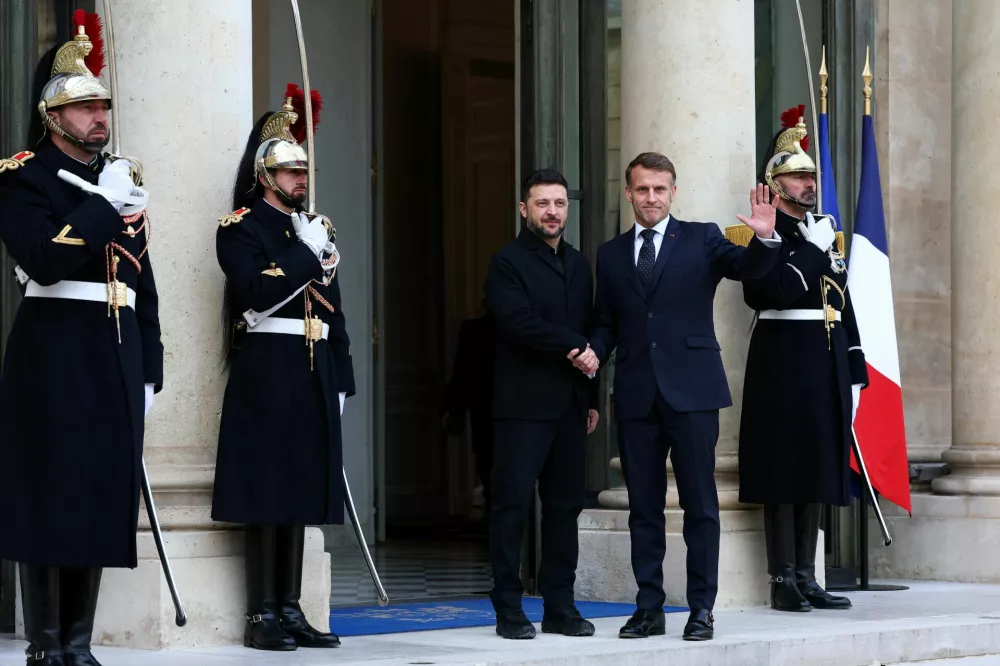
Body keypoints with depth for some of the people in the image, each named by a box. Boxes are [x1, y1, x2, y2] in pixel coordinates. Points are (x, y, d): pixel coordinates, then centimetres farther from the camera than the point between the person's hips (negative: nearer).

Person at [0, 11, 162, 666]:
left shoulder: (124, 180, 17)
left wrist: (149, 371, 13)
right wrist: (103, 202, -14)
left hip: (116, 360, 6)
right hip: (54, 356, -6)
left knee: (102, 498, 5)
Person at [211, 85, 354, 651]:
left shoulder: (316, 230, 19)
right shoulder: (240, 228, -2)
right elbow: (258, 293, -18)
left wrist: (341, 382, 14)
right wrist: (306, 251, -14)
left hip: (313, 376, 7)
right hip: (267, 373, -7)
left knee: (301, 489, 8)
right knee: (268, 490, -7)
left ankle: (291, 610, 12)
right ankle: (262, 615, -3)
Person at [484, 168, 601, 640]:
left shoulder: (579, 264, 17)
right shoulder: (508, 262, -3)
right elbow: (519, 323, -17)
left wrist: (591, 396, 14)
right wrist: (574, 348, -13)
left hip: (570, 404, 6)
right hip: (524, 403, -6)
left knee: (565, 506, 6)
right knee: (512, 505, -4)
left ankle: (560, 608, 10)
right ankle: (509, 610, 0)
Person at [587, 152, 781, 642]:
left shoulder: (701, 239, 5)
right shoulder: (611, 255, 14)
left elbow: (747, 268, -9)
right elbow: (605, 322, 15)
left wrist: (764, 239, -29)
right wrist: (593, 354, -4)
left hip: (691, 390, -3)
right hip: (636, 395, 3)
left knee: (700, 505, -1)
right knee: (643, 508, 7)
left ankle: (702, 609, 5)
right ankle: (649, 608, 14)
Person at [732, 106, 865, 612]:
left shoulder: (825, 235, 17)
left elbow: (843, 306, 18)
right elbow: (775, 295, -21)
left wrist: (854, 373, 14)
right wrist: (812, 250, -16)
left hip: (827, 366, 7)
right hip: (783, 366, -7)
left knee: (818, 471, 9)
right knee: (784, 471, -5)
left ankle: (807, 579, 14)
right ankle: (783, 580, 0)